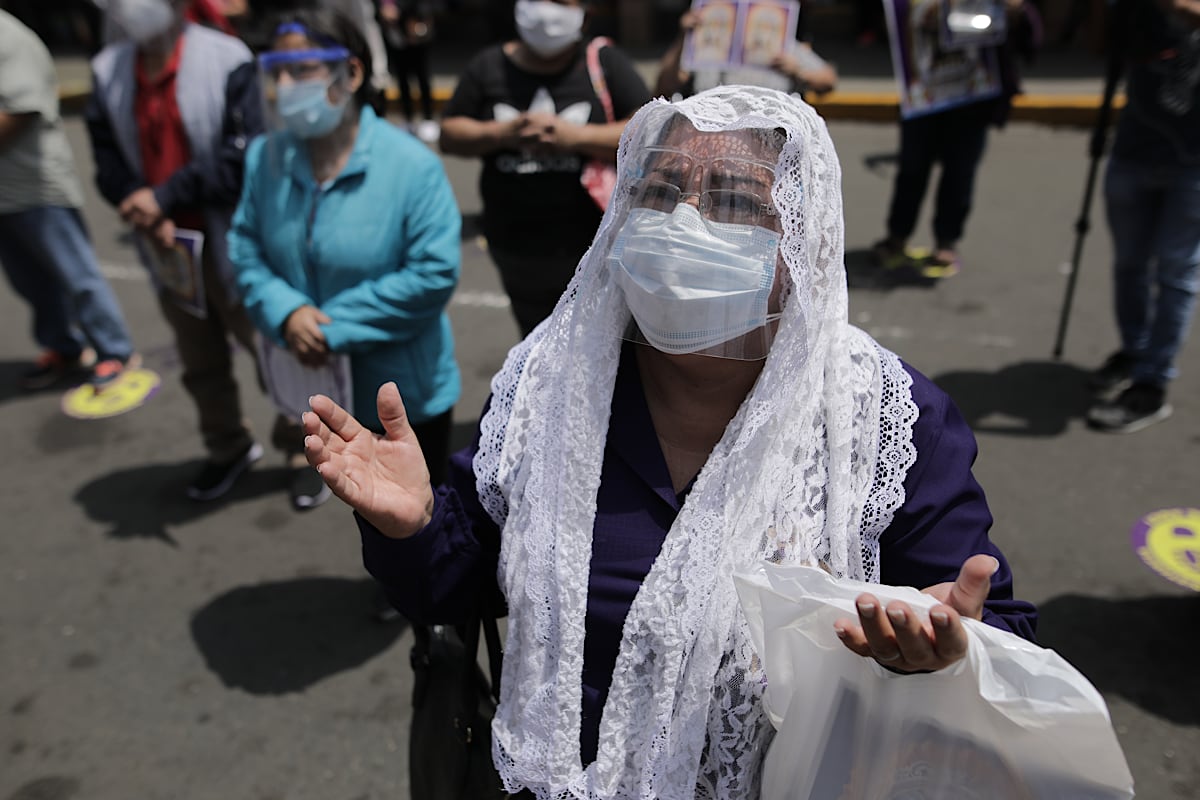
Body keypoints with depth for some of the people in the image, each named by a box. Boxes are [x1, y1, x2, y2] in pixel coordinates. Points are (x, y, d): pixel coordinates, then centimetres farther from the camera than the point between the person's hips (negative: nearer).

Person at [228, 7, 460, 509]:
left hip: (406, 386, -3)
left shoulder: (412, 165, -18)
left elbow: (434, 273, -22)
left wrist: (336, 327, -20)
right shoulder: (266, 158, -3)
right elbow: (246, 251, 3)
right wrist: (286, 313, -18)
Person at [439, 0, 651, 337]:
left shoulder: (606, 63, -2)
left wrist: (575, 137, -19)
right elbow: (449, 135, 5)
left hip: (595, 244, -2)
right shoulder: (489, 66, 6)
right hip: (516, 250, 3)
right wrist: (502, 133, -14)